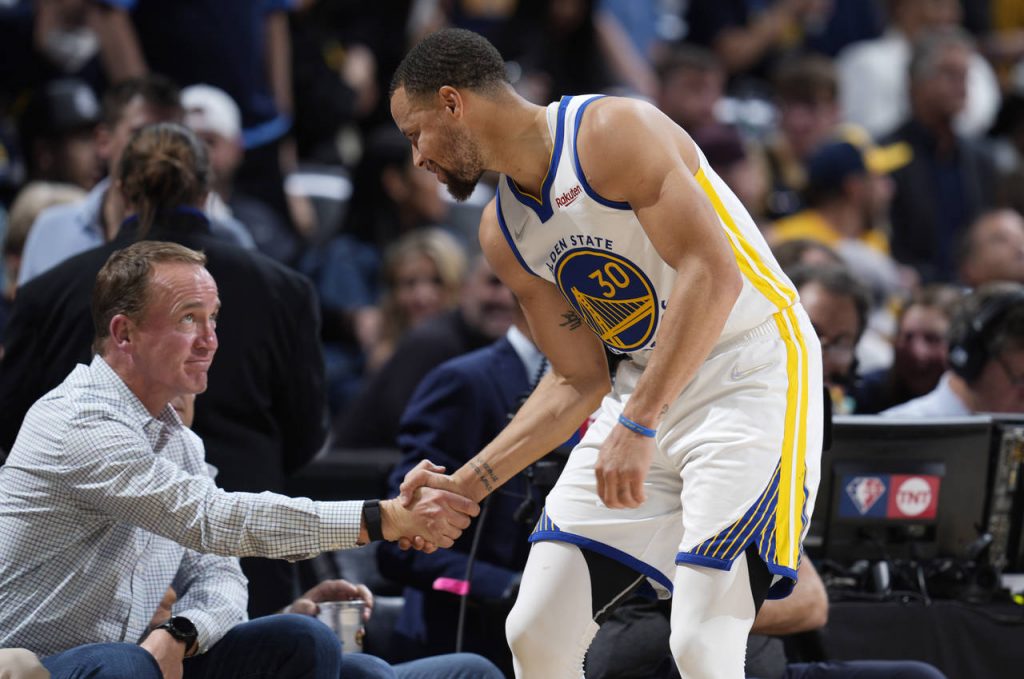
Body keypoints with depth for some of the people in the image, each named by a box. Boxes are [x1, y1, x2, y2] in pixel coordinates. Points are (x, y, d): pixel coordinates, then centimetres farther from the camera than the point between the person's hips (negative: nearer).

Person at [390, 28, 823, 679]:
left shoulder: (610, 132, -18)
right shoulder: (504, 235, 8)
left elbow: (712, 273, -27)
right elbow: (578, 381, 13)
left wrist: (637, 424, -31)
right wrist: (471, 481, 3)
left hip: (753, 376, -8)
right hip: (648, 390, 8)